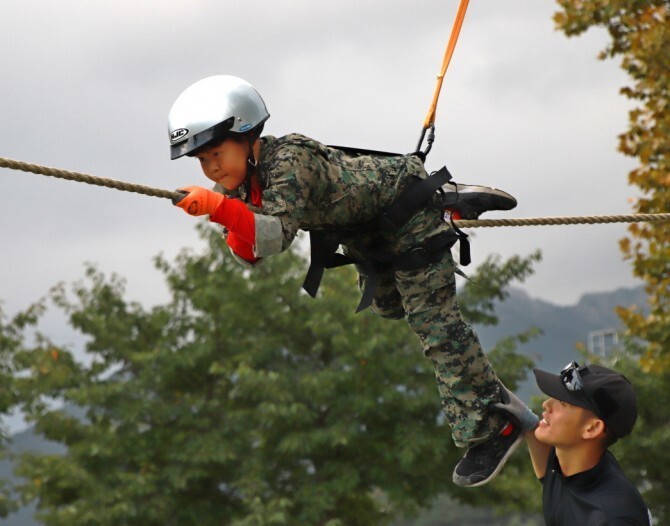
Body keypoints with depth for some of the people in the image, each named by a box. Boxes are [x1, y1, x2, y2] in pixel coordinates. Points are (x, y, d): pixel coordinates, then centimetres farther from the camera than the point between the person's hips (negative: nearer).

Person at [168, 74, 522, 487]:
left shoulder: (290, 162, -38)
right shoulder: (240, 179, -13)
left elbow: (277, 235, -51)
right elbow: (251, 252, -10)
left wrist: (220, 206, -63)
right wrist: (235, 234, -32)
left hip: (408, 212, -9)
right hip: (366, 229, 9)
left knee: (434, 322, -11)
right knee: (389, 306, 30)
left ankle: (492, 428, -3)